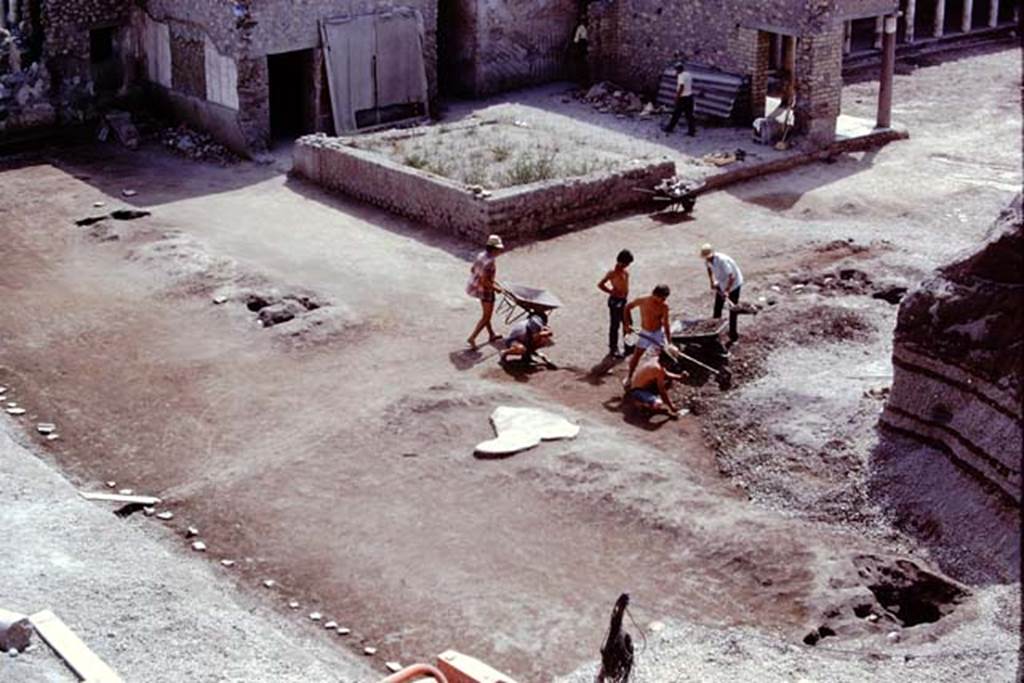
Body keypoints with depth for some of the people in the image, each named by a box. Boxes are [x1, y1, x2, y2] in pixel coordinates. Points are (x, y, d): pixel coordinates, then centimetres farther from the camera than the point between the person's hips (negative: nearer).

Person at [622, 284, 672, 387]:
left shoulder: (664, 306, -17)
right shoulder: (642, 301, -17)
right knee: (636, 355, 5)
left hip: (658, 332, 0)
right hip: (645, 333, 0)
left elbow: (666, 324, -12)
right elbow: (627, 308, 0)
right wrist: (628, 324, -5)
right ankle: (629, 377, 21)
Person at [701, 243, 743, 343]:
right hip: (721, 284, 7)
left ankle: (733, 334, 8)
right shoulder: (707, 260, -15)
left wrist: (726, 291, -40)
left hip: (733, 284, -7)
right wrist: (712, 282, 5)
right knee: (717, 308, 14)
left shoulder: (722, 260, -37)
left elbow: (731, 277, -37)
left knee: (732, 310, -1)